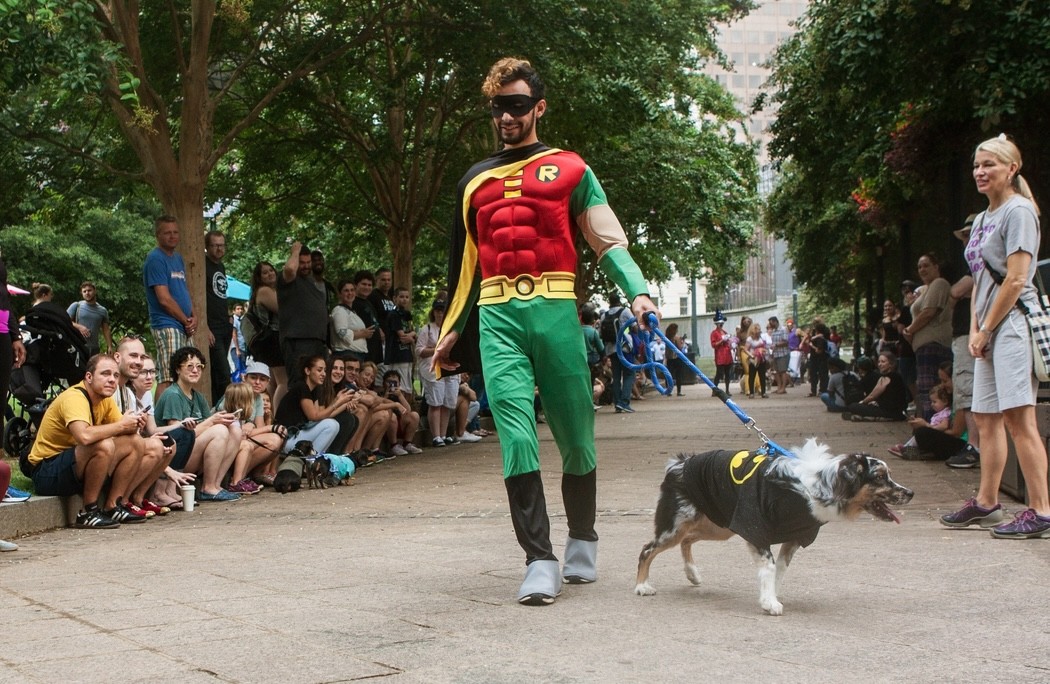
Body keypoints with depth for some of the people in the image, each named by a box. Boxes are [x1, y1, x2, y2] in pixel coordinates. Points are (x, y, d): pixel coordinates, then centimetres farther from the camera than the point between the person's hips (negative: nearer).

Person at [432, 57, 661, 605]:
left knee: (574, 432, 5)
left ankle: (582, 541, 26)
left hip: (554, 311, -2)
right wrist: (452, 330, 25)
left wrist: (637, 292, -14)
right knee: (515, 430, -13)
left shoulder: (569, 170, 10)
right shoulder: (475, 182, 21)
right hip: (497, 317, 2)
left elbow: (608, 240, 3)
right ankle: (539, 560, -15)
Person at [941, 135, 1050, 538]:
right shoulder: (982, 219, 18)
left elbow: (1015, 280, -14)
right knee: (986, 417, 13)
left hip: (1013, 323, -9)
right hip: (989, 329, 9)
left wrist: (987, 329, -10)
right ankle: (986, 504, 21)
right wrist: (975, 329, 7)